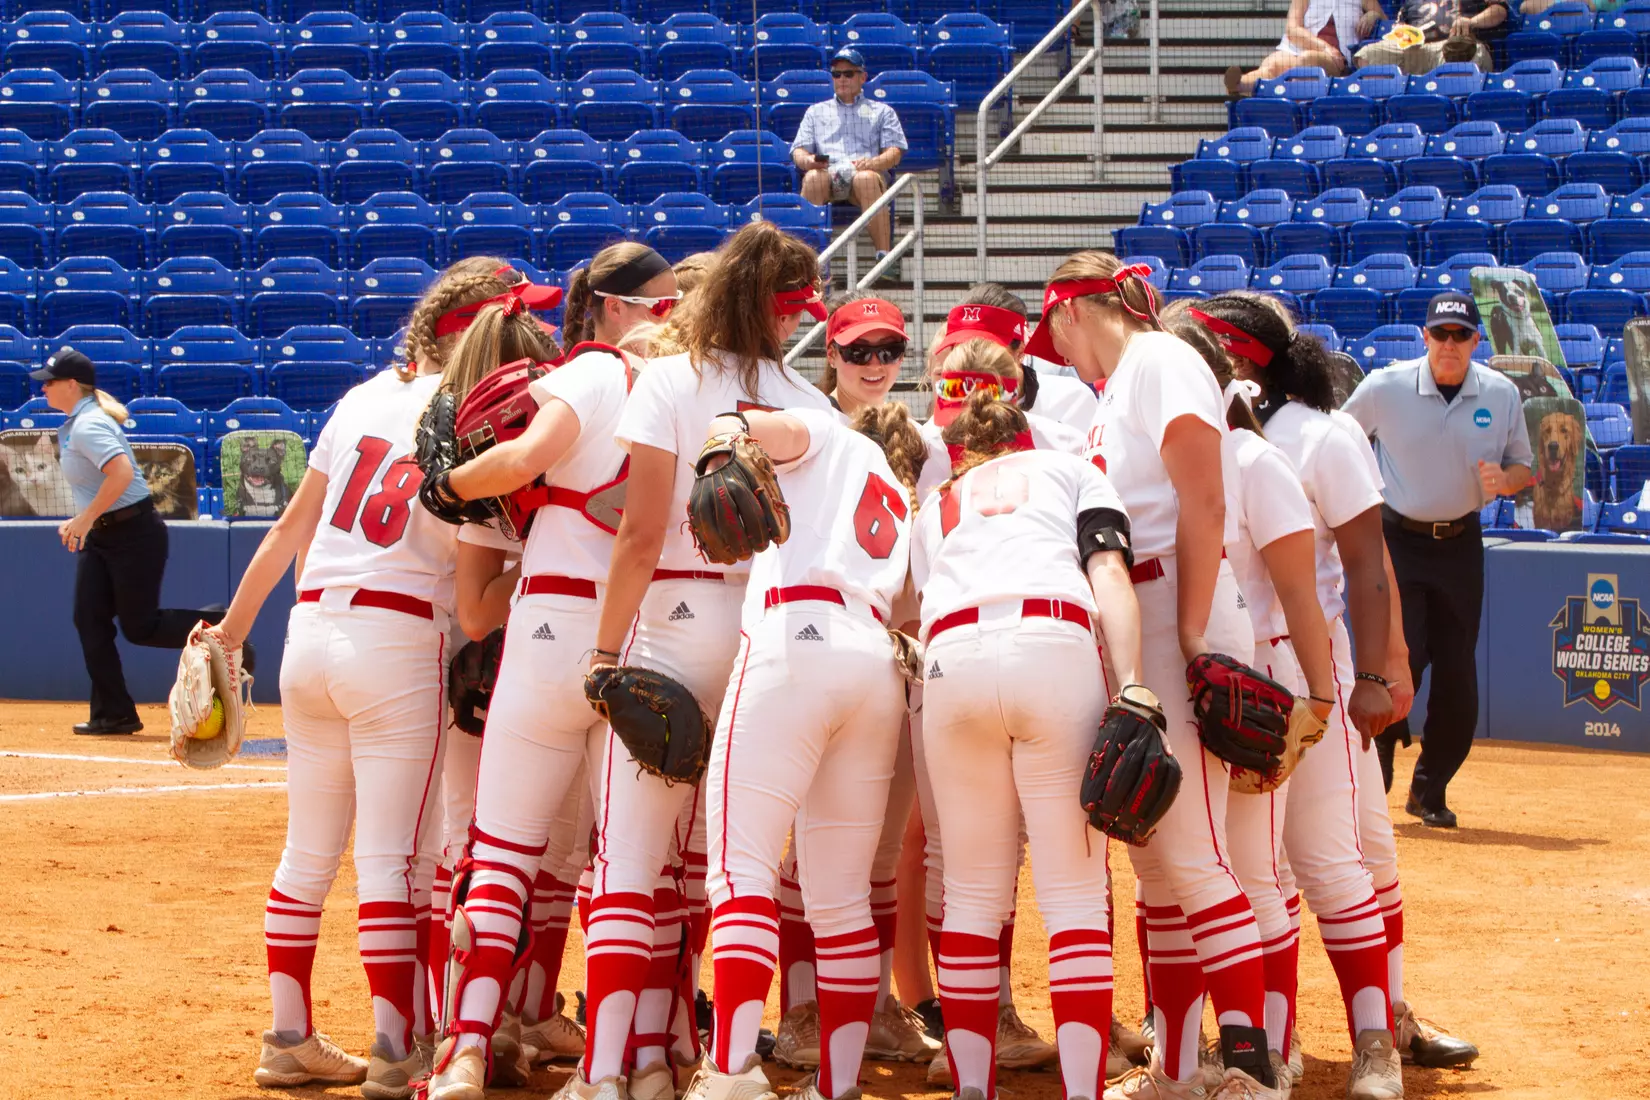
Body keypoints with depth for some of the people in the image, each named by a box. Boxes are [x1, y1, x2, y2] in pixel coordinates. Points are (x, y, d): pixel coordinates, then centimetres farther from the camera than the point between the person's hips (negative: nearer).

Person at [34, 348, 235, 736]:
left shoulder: (88, 425, -19)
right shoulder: (72, 425, 12)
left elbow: (122, 472, -33)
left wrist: (86, 518, -27)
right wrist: (81, 521, 13)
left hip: (135, 533, -10)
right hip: (101, 537, 10)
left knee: (140, 627, -4)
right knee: (89, 620, 2)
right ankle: (113, 714, 4)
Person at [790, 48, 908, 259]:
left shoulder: (882, 111, 27)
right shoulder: (816, 111, 32)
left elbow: (894, 152, 12)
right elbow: (798, 150, 20)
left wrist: (872, 163, -11)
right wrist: (807, 160, -7)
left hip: (865, 172, -1)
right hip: (826, 172, 1)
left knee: (866, 178, -40)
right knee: (813, 178, -37)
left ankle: (883, 255, -45)